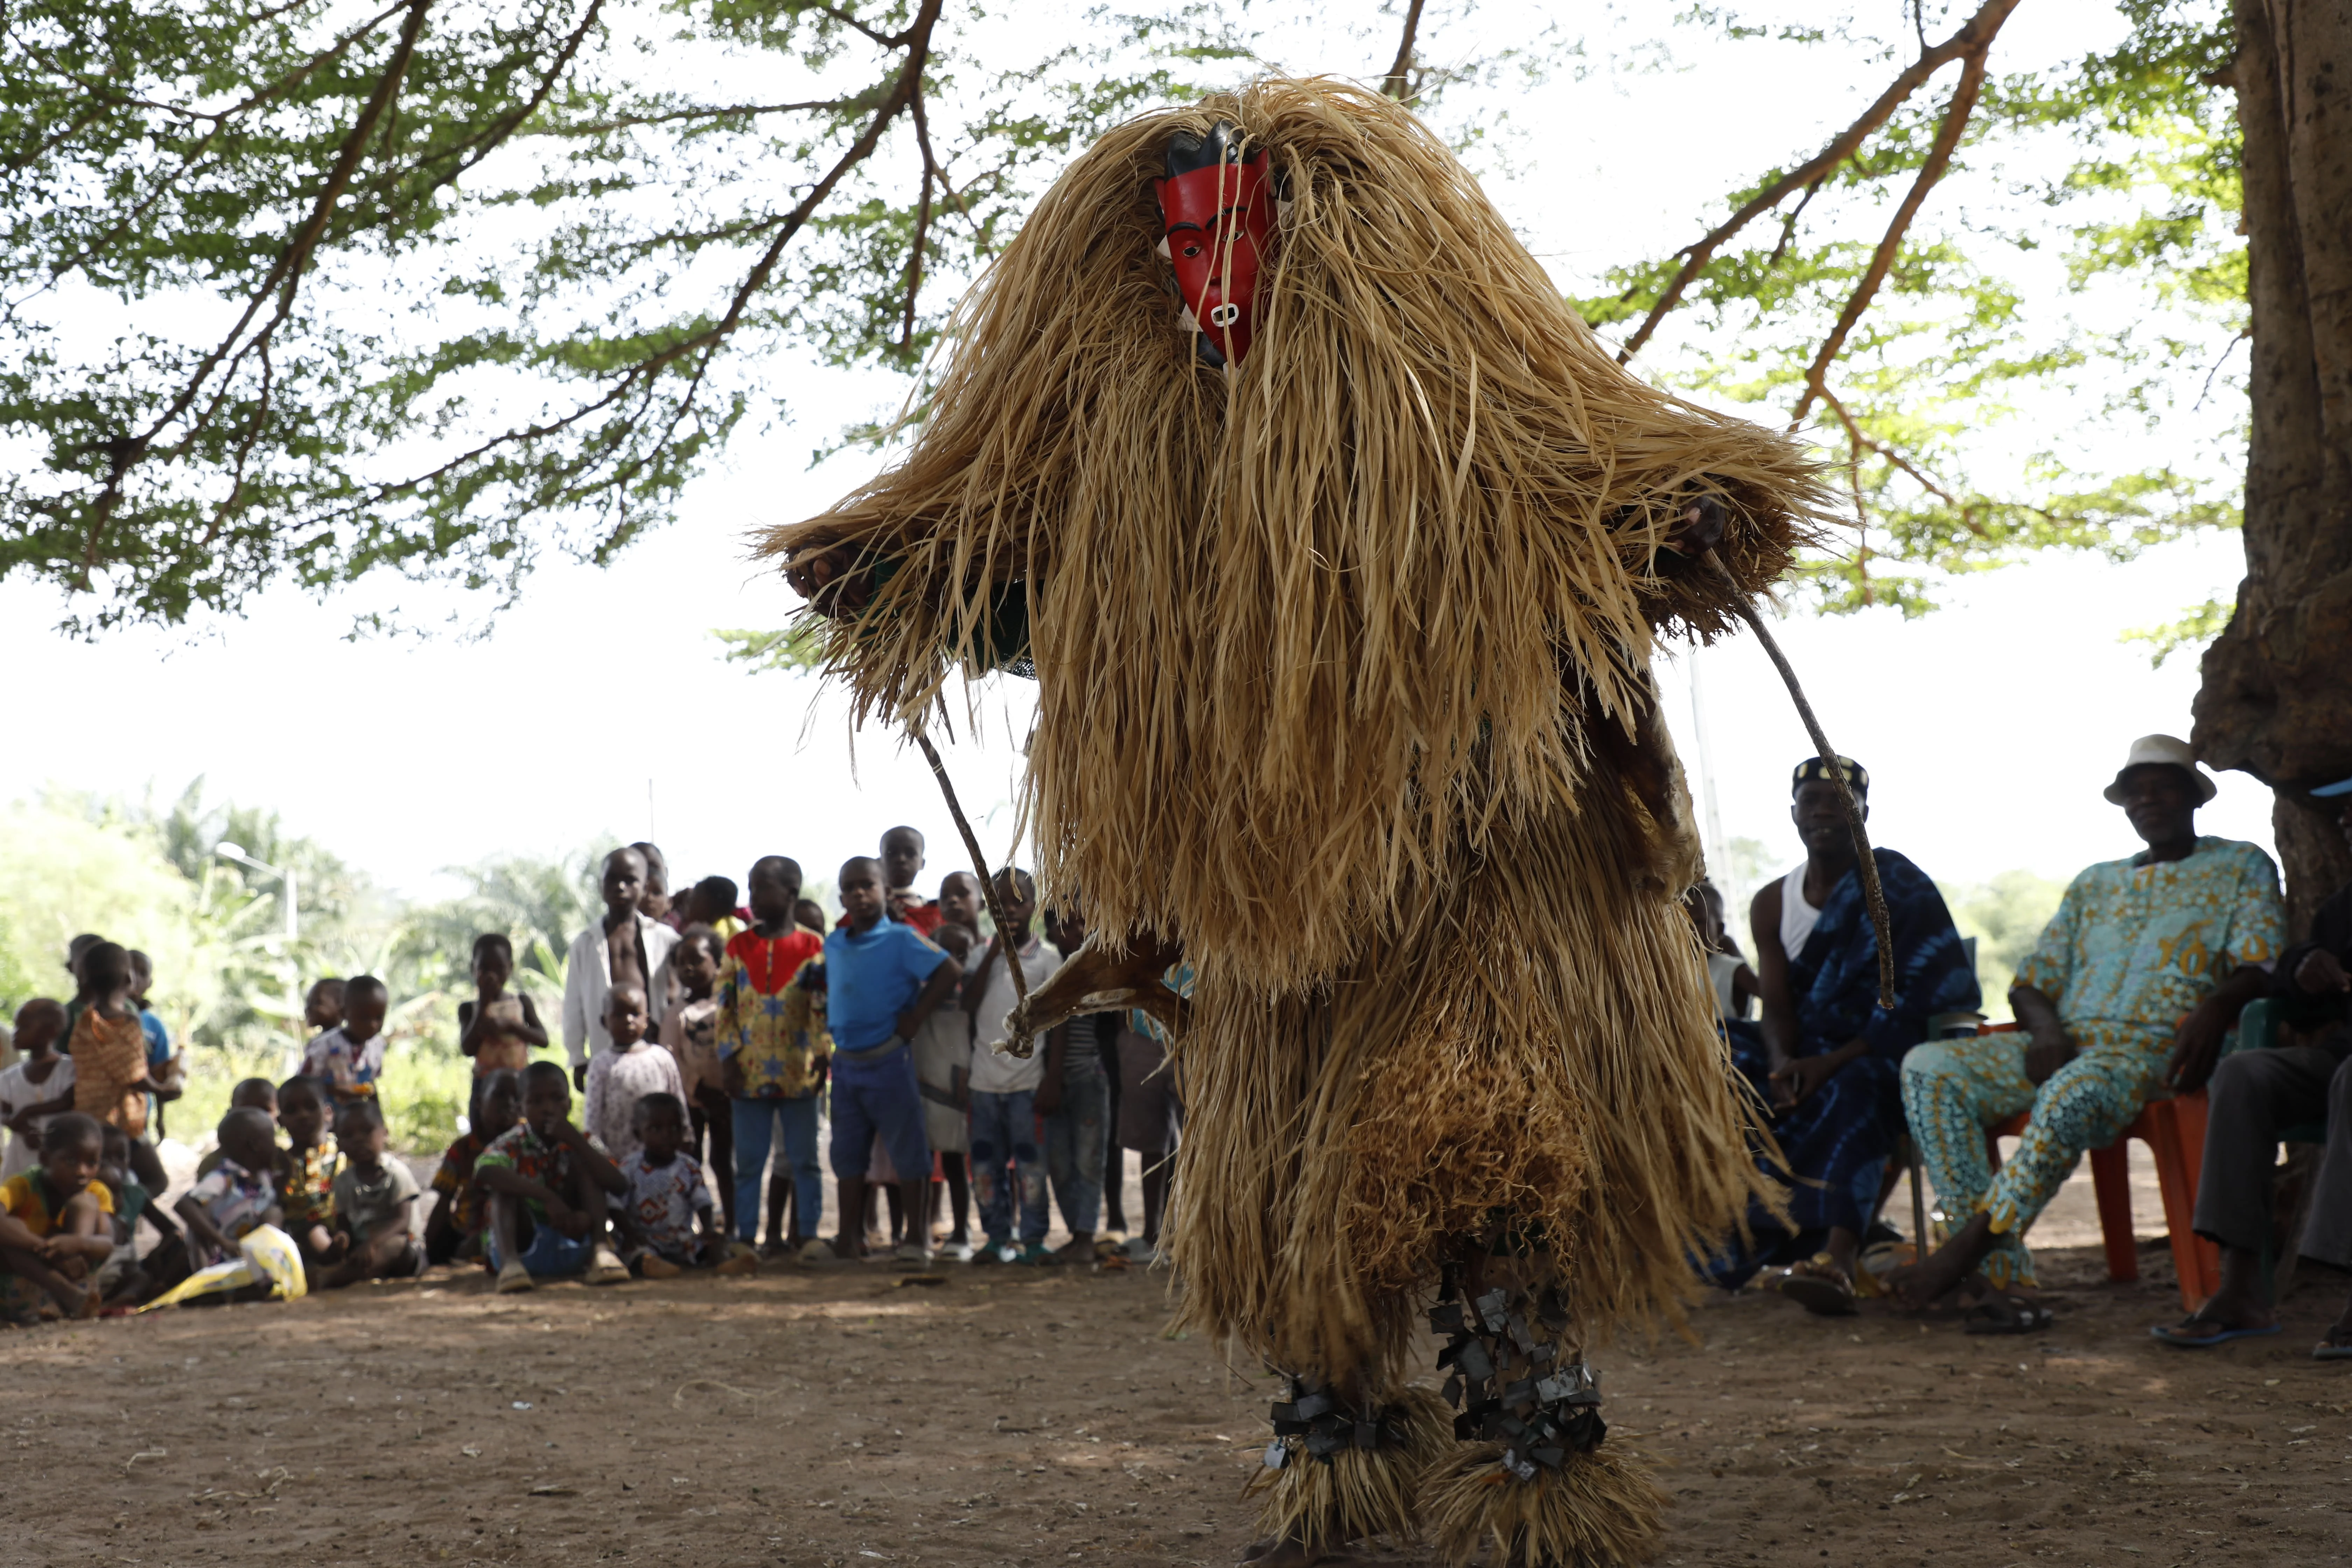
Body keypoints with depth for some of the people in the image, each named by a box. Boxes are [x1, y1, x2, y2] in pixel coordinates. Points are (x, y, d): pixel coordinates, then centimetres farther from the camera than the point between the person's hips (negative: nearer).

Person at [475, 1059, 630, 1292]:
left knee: (580, 1161, -10)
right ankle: (509, 1262, -43)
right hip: (523, 1246, -1)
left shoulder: (583, 1142, 2)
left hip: (574, 1245, 2)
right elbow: (484, 1171, -32)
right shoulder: (513, 1144, -5)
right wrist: (547, 1196, -41)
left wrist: (575, 1140, -23)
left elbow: (619, 1187, -17)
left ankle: (600, 1250, -28)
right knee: (505, 1184, -21)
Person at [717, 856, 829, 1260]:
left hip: (798, 1071, -2)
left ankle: (808, 1234, 11)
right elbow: (725, 1007, 5)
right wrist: (728, 1057, -3)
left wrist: (823, 1055, -11)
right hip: (748, 1073, 2)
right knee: (748, 1162, 7)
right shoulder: (739, 947, 7)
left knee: (804, 1160, 5)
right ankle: (746, 1237, 13)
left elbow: (823, 1007, -2)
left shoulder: (813, 947, 0)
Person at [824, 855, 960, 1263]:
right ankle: (849, 1237, 18)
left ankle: (916, 1236, 11)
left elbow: (951, 972, -16)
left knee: (905, 1148, 2)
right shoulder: (834, 944, 9)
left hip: (889, 1061, -6)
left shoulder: (902, 939, -10)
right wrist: (830, 1018, 10)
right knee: (848, 1152, 11)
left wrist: (917, 1016, -15)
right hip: (846, 1061, 6)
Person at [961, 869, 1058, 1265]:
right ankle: (997, 1237, 14)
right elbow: (969, 1003, -6)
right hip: (985, 1080, 3)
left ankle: (1033, 1238, 4)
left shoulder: (1046, 961, 1)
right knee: (985, 1165, 6)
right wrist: (993, 954, -11)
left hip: (1027, 1081, -3)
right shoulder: (983, 954, 9)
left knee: (1029, 1164, -2)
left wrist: (1052, 1083, -5)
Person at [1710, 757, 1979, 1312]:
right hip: (1807, 1057, 5)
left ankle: (1837, 1259, -59)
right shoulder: (1771, 904, 10)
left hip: (1879, 1057, -5)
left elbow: (1916, 1005, -13)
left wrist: (1832, 1063, -24)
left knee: (1851, 1090, -38)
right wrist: (1783, 1064, -23)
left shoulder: (1899, 887, -4)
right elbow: (1778, 1009, 1)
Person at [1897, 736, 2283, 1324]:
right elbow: (2029, 983, 20)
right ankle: (2004, 1279, -30)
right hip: (2067, 1047, 6)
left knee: (2072, 1092, -41)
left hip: (2158, 1051, -5)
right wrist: (2046, 1031, -5)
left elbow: (2259, 967, -2)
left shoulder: (2241, 867, 14)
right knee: (1927, 1067, -21)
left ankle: (1964, 1252, -32)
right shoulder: (2095, 884, 26)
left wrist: (2215, 1008, -26)